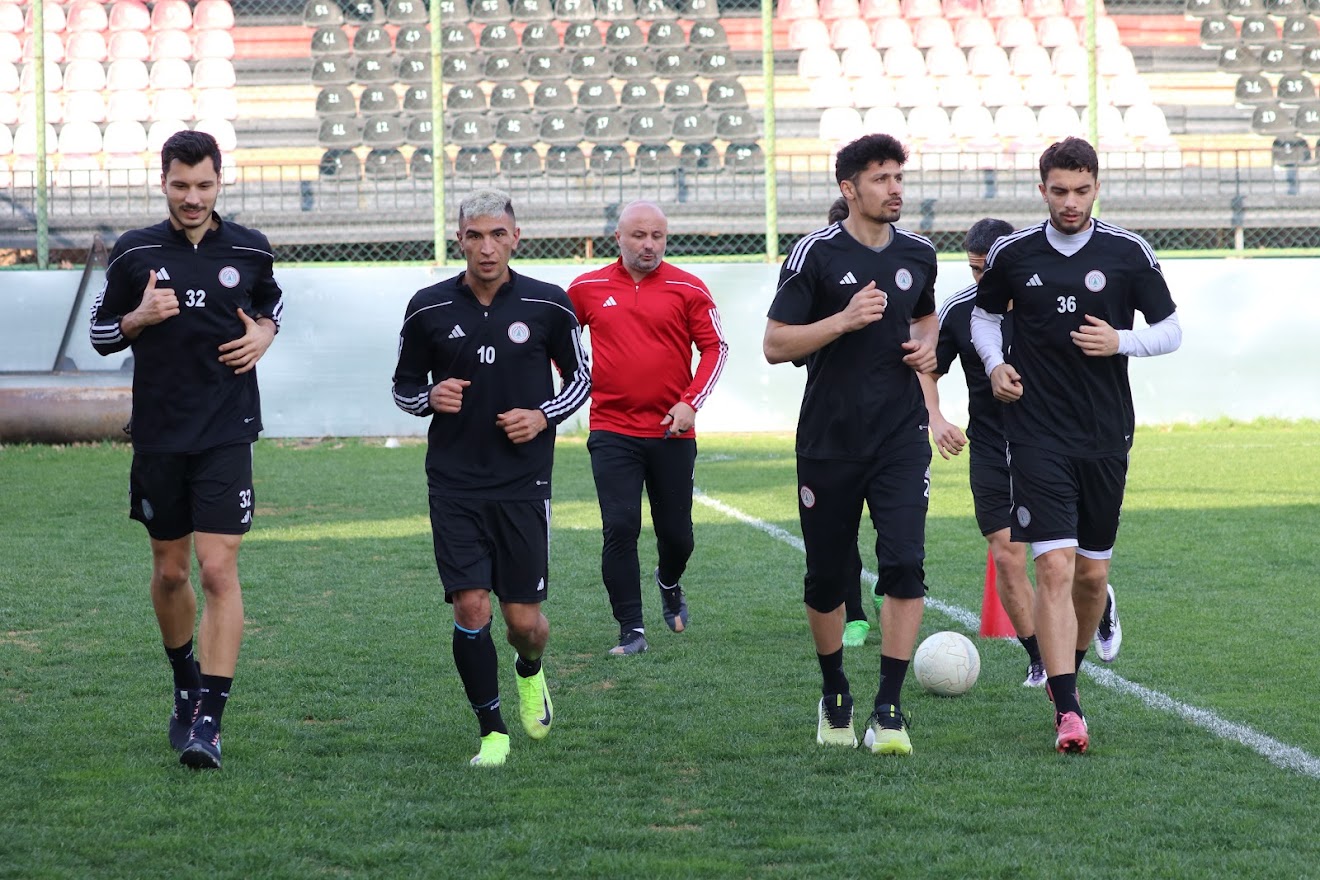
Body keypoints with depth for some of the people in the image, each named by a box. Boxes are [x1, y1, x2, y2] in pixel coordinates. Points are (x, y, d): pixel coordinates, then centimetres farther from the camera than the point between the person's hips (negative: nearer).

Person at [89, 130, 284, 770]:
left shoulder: (250, 251, 3)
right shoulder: (134, 253, 1)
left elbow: (271, 305, 23)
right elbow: (101, 334, 9)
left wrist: (263, 337, 1)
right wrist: (140, 317, -11)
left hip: (226, 434, -1)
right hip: (158, 435, 1)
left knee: (218, 570, -12)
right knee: (170, 571, 12)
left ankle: (207, 718, -13)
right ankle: (185, 683, 36)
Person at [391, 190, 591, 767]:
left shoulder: (548, 305, -1)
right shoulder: (428, 309, 0)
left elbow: (580, 376, 11)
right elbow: (404, 384, 12)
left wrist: (544, 416, -7)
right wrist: (429, 398, -11)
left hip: (524, 482, 0)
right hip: (454, 484, 0)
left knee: (523, 620, 1)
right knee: (471, 607, -10)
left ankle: (530, 671, 38)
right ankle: (492, 731, 6)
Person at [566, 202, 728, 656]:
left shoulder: (688, 289, -1)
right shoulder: (587, 289, 4)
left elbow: (714, 347, 1)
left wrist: (691, 401, -10)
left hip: (672, 431, 0)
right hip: (612, 432, 0)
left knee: (676, 533, 8)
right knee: (620, 529, -10)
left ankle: (669, 584, 43)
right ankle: (631, 630, -4)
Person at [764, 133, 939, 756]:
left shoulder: (917, 254, 8)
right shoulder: (815, 254, -6)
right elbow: (775, 345, -8)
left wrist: (926, 347, 6)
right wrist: (844, 320, -19)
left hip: (901, 440, 2)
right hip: (829, 441, -2)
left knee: (904, 563, -14)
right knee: (826, 578, 6)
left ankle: (888, 711, -10)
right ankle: (834, 694, 30)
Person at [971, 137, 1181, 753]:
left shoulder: (1129, 253, 0)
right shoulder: (1012, 254, 2)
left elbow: (1170, 331, 7)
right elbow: (984, 315, 20)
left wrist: (1121, 342, -11)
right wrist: (995, 364, 1)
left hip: (1107, 437, 2)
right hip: (1037, 438, -2)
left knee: (1093, 572, 11)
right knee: (1054, 566, -14)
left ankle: (1068, 671, 36)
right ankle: (1067, 711, -17)